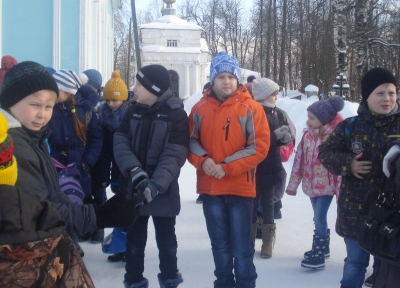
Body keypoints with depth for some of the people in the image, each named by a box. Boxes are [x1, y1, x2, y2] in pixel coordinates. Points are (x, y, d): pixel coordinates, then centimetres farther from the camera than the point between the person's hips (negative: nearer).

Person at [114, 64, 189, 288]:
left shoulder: (176, 114, -10)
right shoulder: (134, 111, 5)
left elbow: (174, 155, -17)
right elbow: (120, 142, -4)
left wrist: (155, 184, -29)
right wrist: (134, 170, -21)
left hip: (164, 191, -3)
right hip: (134, 188, 4)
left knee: (166, 241, 12)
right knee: (135, 240, 13)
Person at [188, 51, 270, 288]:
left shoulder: (251, 108, -6)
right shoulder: (200, 108, 5)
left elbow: (259, 147, -10)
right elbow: (191, 141, 8)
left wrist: (227, 167, -17)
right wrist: (202, 160, -14)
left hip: (240, 188, -3)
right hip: (210, 188, 4)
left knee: (242, 248, 2)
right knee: (220, 246, 16)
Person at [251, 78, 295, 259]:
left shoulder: (278, 113, 5)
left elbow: (290, 134, 2)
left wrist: (285, 136, -18)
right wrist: (276, 136, -21)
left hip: (271, 166, 4)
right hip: (254, 167, -4)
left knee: (267, 203, 9)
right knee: (253, 203, 6)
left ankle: (268, 242, 15)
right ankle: (250, 240, 17)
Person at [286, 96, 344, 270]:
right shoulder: (308, 135, 1)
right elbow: (299, 159, 3)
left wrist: (341, 188, -16)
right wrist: (293, 184, 5)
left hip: (327, 184, -6)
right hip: (311, 184, 6)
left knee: (319, 218, -9)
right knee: (318, 218, 17)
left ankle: (318, 255, -1)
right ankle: (323, 248, 33)